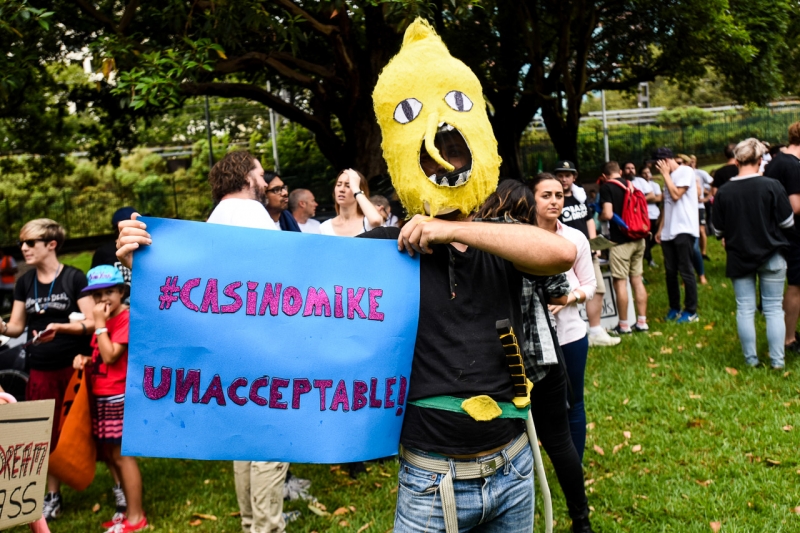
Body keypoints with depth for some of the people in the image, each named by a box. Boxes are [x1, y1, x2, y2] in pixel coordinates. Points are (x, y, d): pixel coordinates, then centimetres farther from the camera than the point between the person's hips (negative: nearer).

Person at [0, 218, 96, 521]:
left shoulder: (74, 278, -7)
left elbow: (93, 322, -10)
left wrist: (60, 327, -25)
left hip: (74, 366, -5)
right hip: (40, 370, 5)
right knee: (47, 434, 9)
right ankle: (53, 497, 22)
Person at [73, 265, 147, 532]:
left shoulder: (127, 319, -14)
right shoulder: (106, 320, 14)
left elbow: (110, 356, -22)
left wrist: (99, 324, -17)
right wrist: (85, 359, 3)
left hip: (118, 397, -10)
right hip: (101, 397, 10)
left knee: (122, 455, -5)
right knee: (110, 454, 14)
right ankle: (130, 509, 23)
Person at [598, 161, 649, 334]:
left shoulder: (607, 187, -8)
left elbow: (608, 214, -17)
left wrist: (599, 217, 3)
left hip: (620, 240, -7)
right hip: (638, 238, 7)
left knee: (620, 282, -1)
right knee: (637, 280, 11)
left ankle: (624, 325, 4)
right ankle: (642, 322, 14)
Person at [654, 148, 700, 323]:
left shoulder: (685, 171, -7)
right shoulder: (670, 176, 17)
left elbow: (676, 195, -19)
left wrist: (665, 174, -9)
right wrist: (660, 229, 15)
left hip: (684, 230, -8)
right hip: (668, 232, 8)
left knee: (686, 271, -4)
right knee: (670, 272, 9)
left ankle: (691, 311, 4)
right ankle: (674, 308, 19)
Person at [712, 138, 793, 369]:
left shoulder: (724, 192, -8)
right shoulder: (771, 186, -13)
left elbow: (718, 231, 0)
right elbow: (788, 222, -6)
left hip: (739, 257, 1)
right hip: (771, 256, -1)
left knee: (745, 309, 8)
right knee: (773, 308, 7)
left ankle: (751, 359, 13)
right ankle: (777, 361, 9)